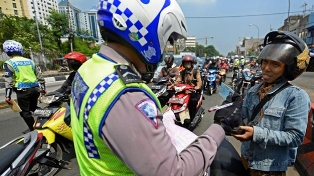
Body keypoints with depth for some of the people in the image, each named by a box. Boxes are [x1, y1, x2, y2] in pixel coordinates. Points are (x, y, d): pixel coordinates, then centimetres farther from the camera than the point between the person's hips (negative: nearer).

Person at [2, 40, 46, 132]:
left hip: (23, 91, -5)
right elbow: (39, 75, 11)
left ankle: (33, 129, 10)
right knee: (34, 108, 21)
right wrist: (43, 88, 18)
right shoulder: (30, 61, 11)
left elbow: (8, 81, -11)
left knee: (25, 112, 6)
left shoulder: (9, 63, -4)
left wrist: (8, 95, -7)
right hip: (35, 88, 6)